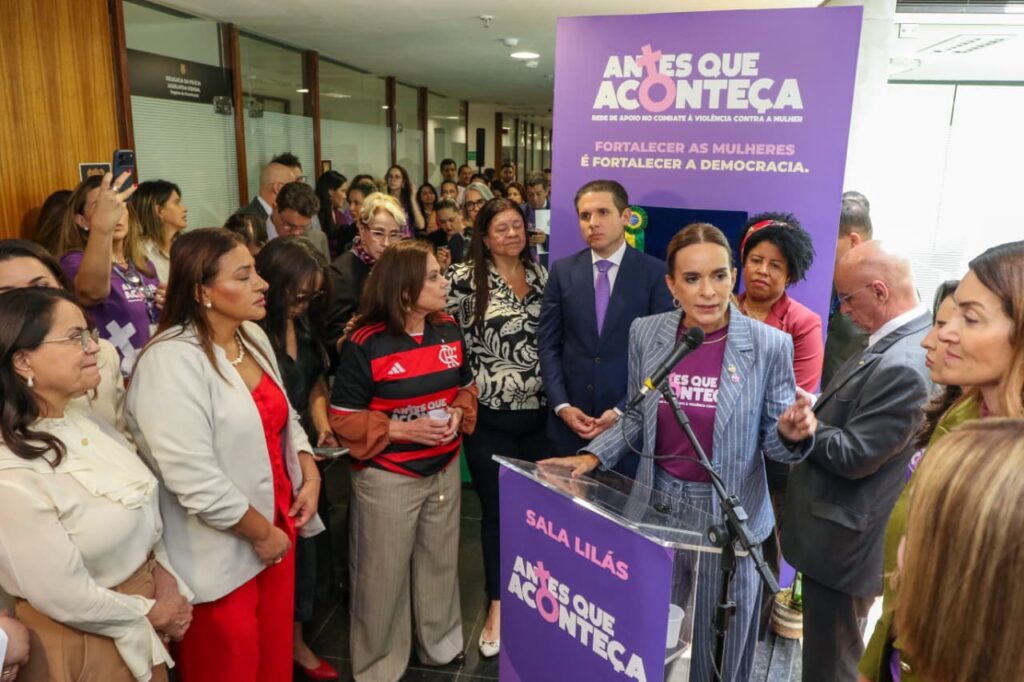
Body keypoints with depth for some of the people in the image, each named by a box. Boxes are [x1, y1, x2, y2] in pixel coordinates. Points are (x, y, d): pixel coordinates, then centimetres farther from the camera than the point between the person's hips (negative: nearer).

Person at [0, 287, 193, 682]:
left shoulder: (87, 420, -5)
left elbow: (144, 509, 6)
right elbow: (69, 601, -23)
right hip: (84, 644, -7)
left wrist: (163, 575, -6)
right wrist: (152, 613, -10)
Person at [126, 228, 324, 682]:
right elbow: (195, 479, -27)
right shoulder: (171, 361, -23)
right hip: (221, 553, -7)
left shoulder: (253, 337, 4)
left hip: (278, 526, 7)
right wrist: (260, 532, -16)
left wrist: (310, 475, -1)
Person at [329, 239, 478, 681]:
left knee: (440, 562, 20)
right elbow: (343, 418, -13)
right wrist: (400, 430, -22)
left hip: (444, 469, 5)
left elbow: (466, 387, 12)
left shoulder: (449, 331, -1)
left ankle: (441, 645, 44)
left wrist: (458, 415, -9)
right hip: (387, 478, -5)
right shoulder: (365, 344, -17)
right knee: (384, 573, 10)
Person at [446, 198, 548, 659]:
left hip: (538, 412, 4)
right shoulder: (466, 279, -9)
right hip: (490, 417, -4)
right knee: (497, 509, 9)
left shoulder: (541, 274, 6)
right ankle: (498, 605, 27)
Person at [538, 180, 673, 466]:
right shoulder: (562, 271, 3)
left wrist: (623, 411, -11)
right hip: (570, 421, 2)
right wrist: (561, 405, -6)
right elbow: (548, 344, 4)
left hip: (631, 420, -2)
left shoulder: (655, 273, -4)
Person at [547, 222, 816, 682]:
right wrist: (592, 457, -7)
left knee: (718, 643, 17)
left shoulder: (769, 345, -14)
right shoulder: (645, 333, -6)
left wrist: (791, 432, -28)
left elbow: (775, 442, -6)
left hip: (727, 514, -2)